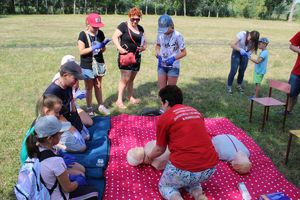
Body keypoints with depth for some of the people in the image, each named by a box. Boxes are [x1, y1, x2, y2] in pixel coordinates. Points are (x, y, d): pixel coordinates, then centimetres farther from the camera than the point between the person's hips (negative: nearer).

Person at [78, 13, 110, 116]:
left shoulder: (100, 33, 3)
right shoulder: (83, 35, -11)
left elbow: (103, 50, 9)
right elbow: (81, 51, -16)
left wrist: (104, 45, -13)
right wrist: (94, 47, -26)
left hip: (99, 64, 4)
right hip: (87, 66, -4)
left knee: (98, 86, 14)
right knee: (89, 88, 8)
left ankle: (101, 106, 26)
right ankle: (89, 108, 21)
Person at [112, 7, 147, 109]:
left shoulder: (140, 28, 12)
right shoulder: (124, 26, -7)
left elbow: (144, 41, 18)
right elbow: (114, 37, -13)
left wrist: (143, 47, -4)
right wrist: (119, 47, -28)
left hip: (136, 57, 6)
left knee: (131, 79, 15)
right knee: (125, 79, -8)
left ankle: (130, 97, 28)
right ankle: (119, 100, 2)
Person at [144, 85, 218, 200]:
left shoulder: (164, 118, -2)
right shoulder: (196, 112, 15)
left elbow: (160, 149, 11)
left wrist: (149, 158, 32)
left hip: (185, 168, -5)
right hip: (210, 167, 5)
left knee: (164, 186, 26)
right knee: (190, 179, 37)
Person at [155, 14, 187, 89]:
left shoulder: (177, 36, -16)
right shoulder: (160, 34, -4)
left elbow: (184, 52, -11)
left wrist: (173, 58, -25)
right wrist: (158, 55, -4)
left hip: (173, 67, -4)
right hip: (161, 66, 4)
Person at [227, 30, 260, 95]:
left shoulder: (254, 40, -17)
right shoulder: (242, 34, -28)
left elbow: (253, 48, -6)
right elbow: (232, 44, -28)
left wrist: (249, 52, -27)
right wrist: (240, 50, -39)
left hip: (245, 53, 4)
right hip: (237, 52, -4)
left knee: (242, 70, 7)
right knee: (233, 70, -8)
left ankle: (239, 85, 26)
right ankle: (229, 86, 4)